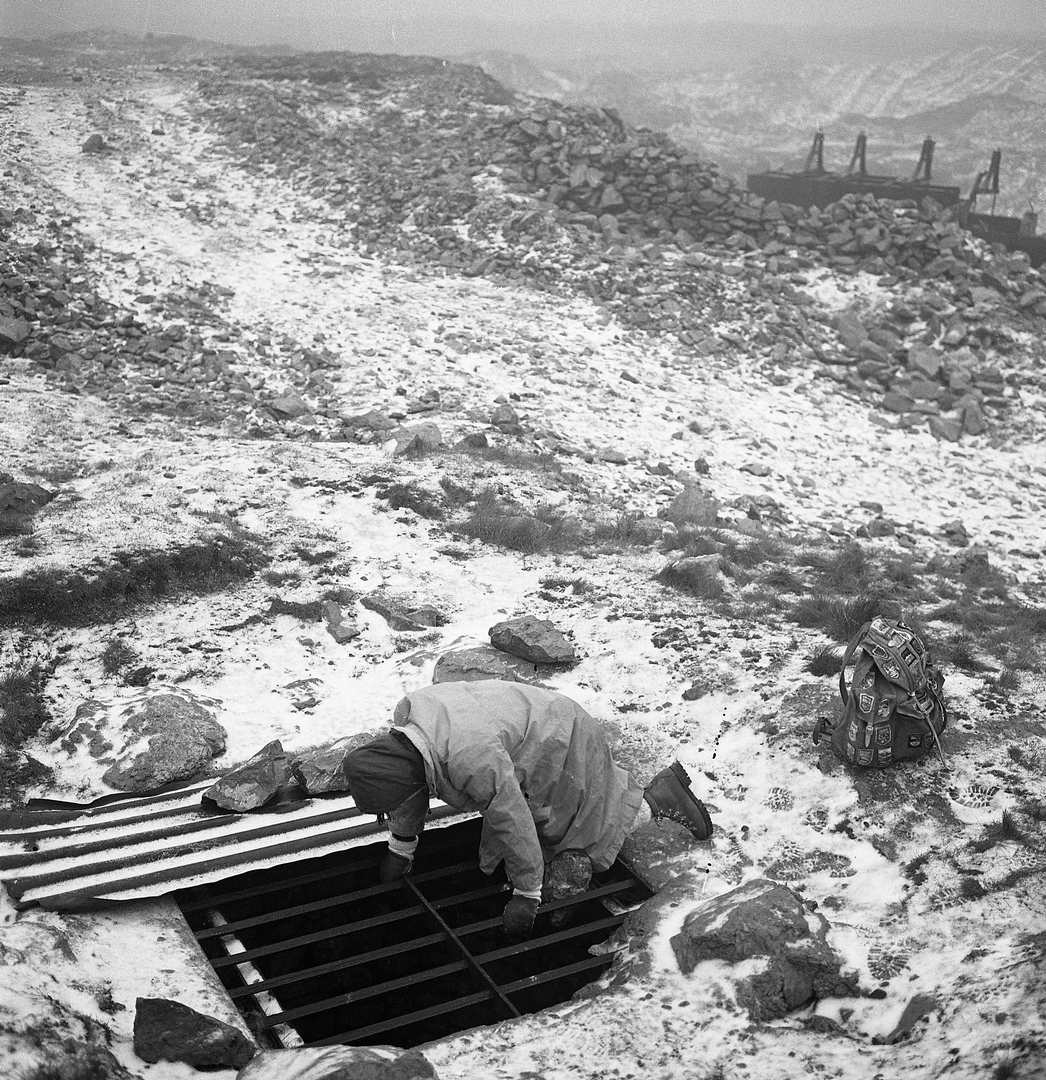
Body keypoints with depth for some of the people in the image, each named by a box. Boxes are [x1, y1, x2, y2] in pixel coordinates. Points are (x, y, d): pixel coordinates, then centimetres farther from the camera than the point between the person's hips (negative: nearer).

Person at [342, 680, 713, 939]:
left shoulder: (473, 759, -41)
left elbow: (513, 821, -31)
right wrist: (400, 846, 13)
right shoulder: (405, 716, -15)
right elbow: (410, 780, 4)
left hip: (563, 746, -8)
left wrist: (526, 895, -20)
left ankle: (659, 798, 12)